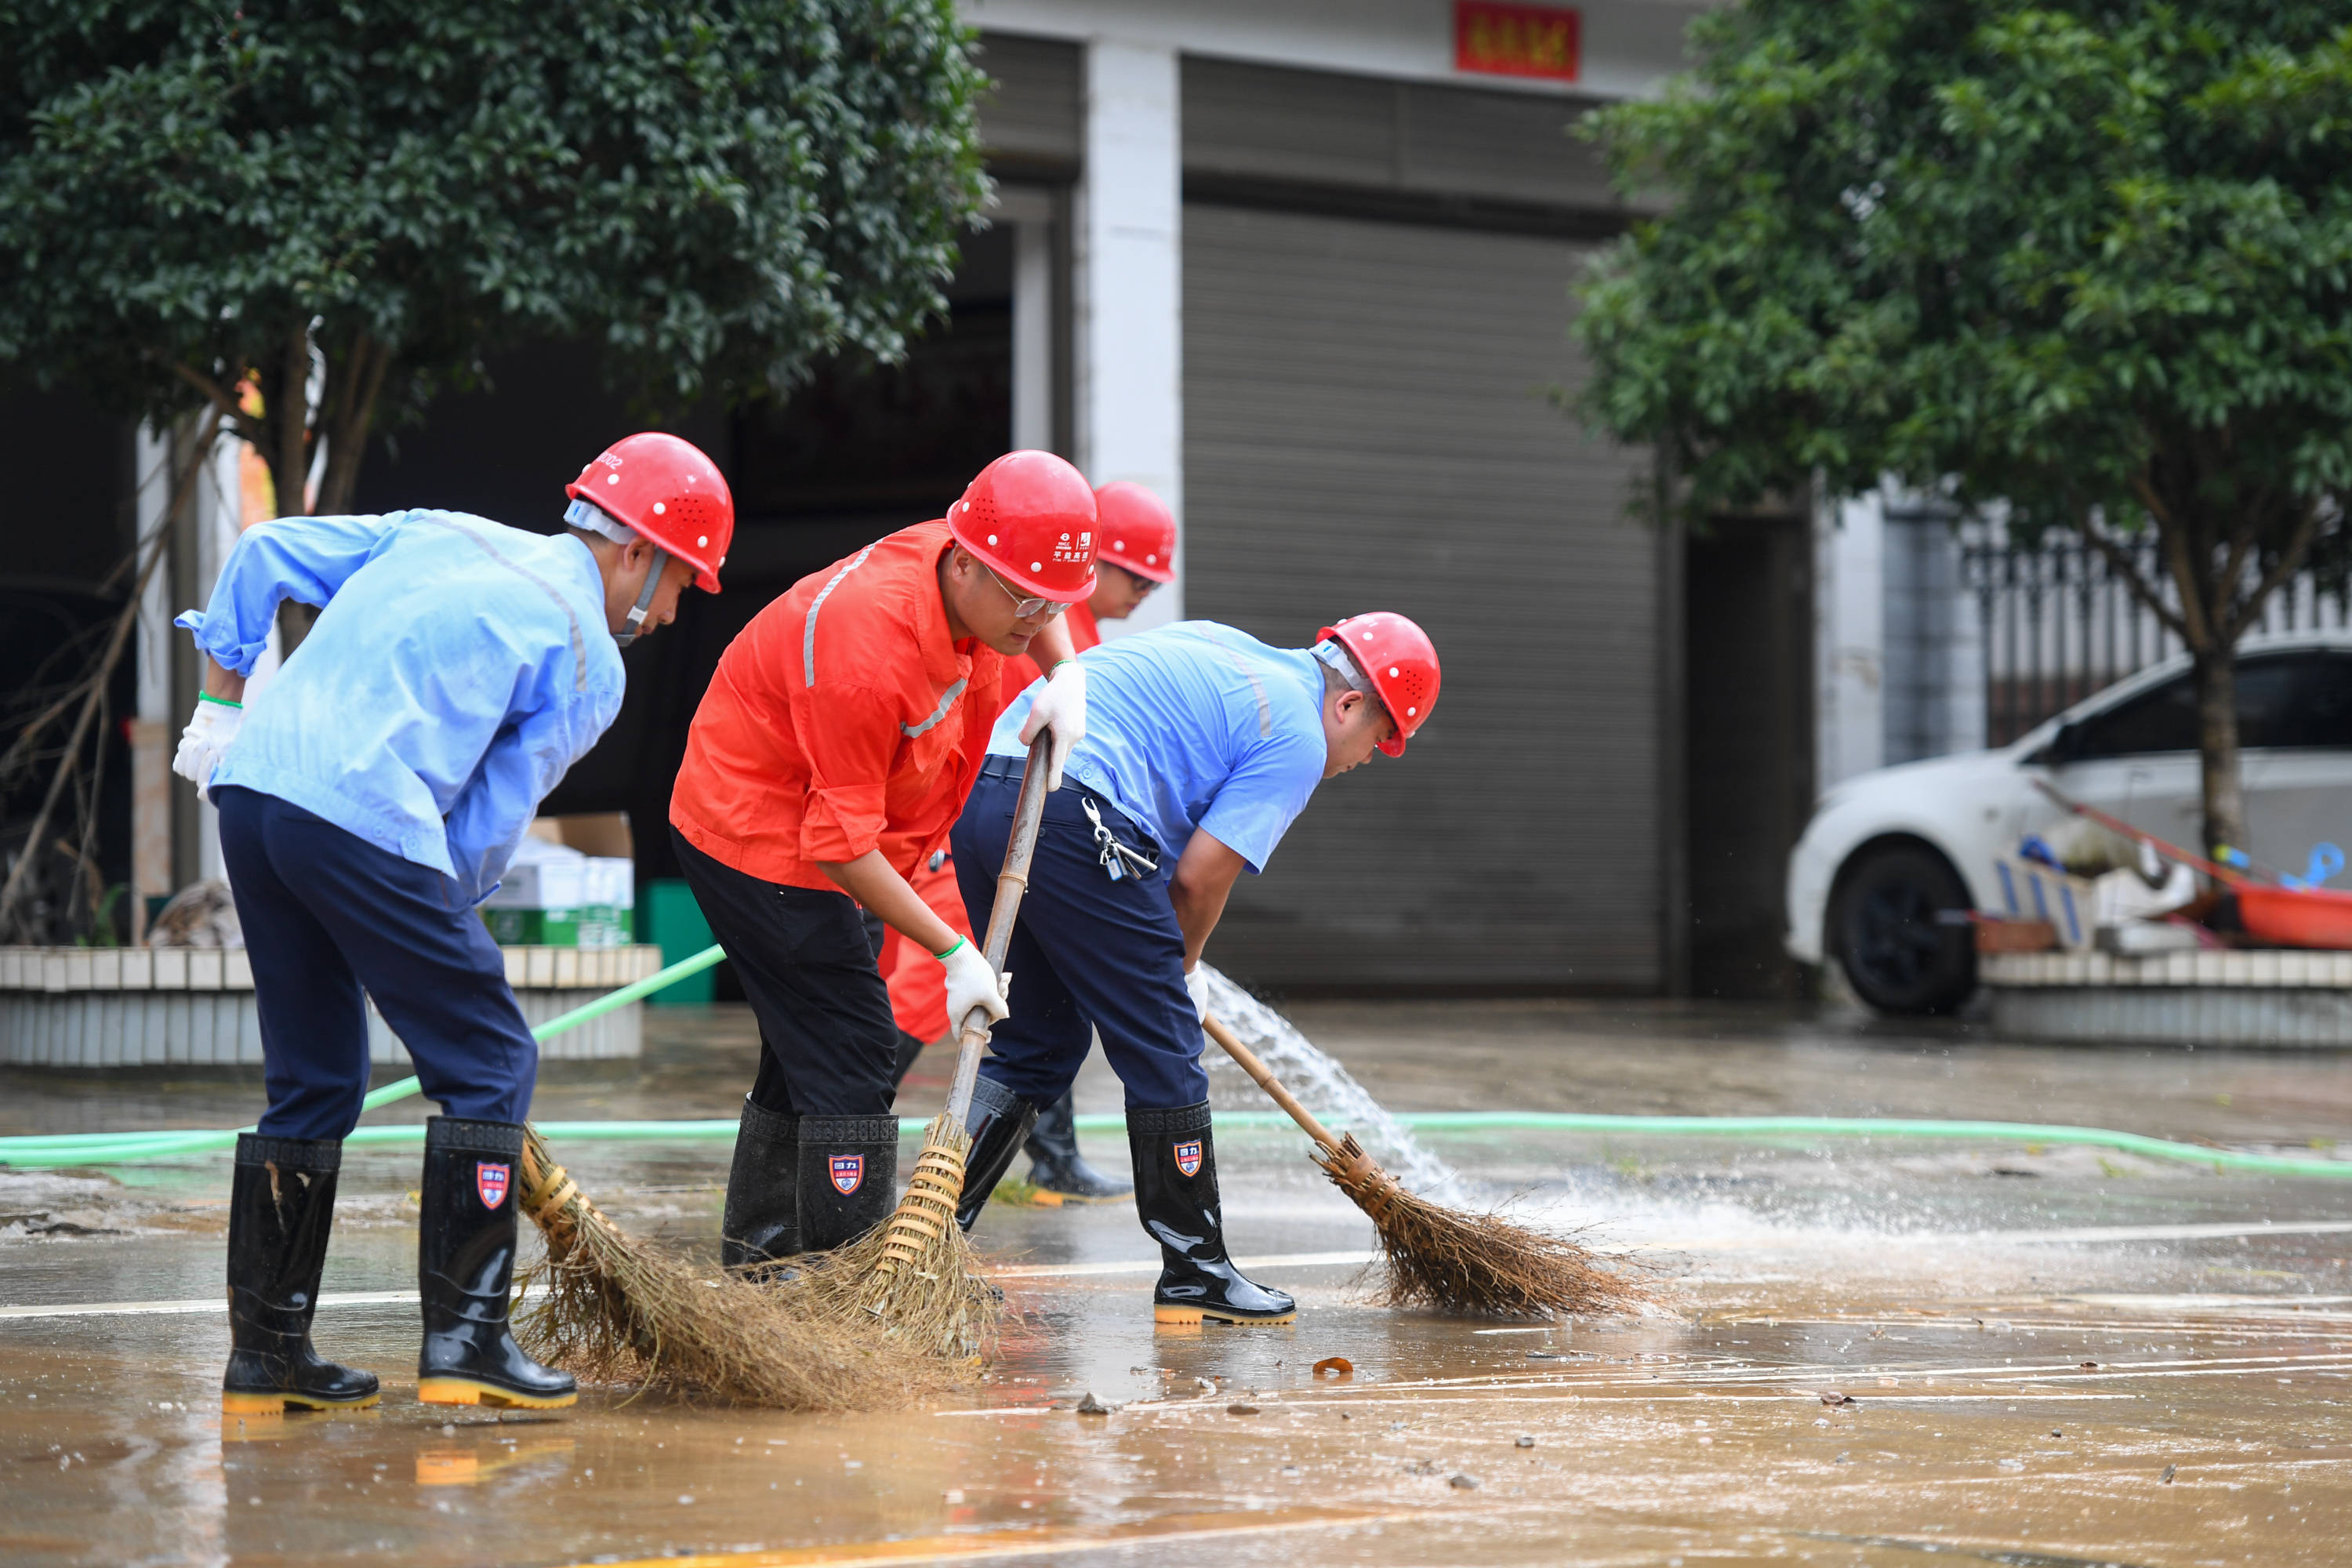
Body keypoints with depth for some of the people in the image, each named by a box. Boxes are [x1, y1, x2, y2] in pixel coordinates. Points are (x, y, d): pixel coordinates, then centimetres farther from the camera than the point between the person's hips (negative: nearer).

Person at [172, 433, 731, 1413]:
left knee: (313, 1080, 17)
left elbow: (265, 554, 21)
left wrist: (224, 707, 25)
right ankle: (465, 1340, 1)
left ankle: (265, 1352, 19)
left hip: (251, 783, 8)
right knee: (488, 1064, 4)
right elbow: (493, 821, 1)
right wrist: (440, 914, 16)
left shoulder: (438, 533, 23)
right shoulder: (590, 660, 5)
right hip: (367, 821, -8)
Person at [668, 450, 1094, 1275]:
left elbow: (1041, 605, 17)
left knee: (810, 1047, 17)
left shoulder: (961, 561, -10)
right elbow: (842, 843, -30)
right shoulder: (869, 648, -35)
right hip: (760, 832, -10)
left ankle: (758, 1261, 29)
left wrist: (1066, 673, -4)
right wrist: (954, 952, -28)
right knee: (851, 1051, -14)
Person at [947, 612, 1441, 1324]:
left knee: (1041, 1045, 18)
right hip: (1072, 822, -9)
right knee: (1163, 1052, 3)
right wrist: (1181, 968, 16)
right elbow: (1200, 877, -6)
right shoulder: (1298, 738, 0)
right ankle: (1195, 1272, 10)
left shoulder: (1216, 645, 25)